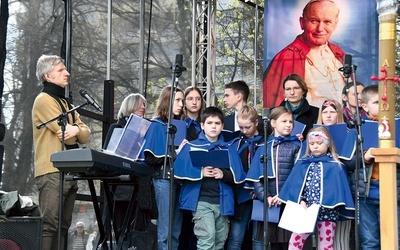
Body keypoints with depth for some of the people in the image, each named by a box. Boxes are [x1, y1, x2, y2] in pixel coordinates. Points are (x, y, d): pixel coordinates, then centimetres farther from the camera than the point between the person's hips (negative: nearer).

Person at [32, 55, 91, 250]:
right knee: (50, 224, -14)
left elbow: (85, 135, 12)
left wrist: (76, 130, -9)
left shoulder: (66, 103, 22)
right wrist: (76, 130, 7)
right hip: (53, 172, -9)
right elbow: (67, 135, -13)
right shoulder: (44, 100, -5)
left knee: (63, 226, 7)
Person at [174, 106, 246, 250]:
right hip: (201, 201, -4)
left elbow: (239, 176, 6)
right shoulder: (191, 147, 4)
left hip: (223, 202, 4)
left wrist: (224, 174, -12)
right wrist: (200, 173, -16)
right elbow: (178, 172, -5)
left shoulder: (229, 150, 12)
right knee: (207, 238, -18)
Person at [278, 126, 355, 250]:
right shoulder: (302, 163, 8)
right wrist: (301, 201, -12)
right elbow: (296, 185, 4)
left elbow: (337, 187, -8)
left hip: (327, 211, -2)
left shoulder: (335, 166, -1)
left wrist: (321, 204, -19)